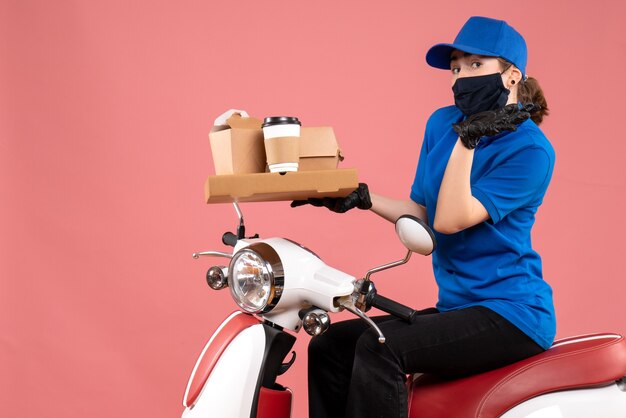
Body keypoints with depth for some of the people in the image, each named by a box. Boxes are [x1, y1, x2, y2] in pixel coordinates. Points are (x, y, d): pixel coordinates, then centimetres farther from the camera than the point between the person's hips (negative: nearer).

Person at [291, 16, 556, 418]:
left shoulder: (531, 150, -13)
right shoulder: (442, 123, 9)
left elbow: (450, 220, -20)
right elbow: (423, 215, 14)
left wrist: (467, 140, -22)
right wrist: (360, 197, 2)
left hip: (510, 313, -8)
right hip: (457, 306, 8)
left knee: (379, 348, -27)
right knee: (330, 346, -2)